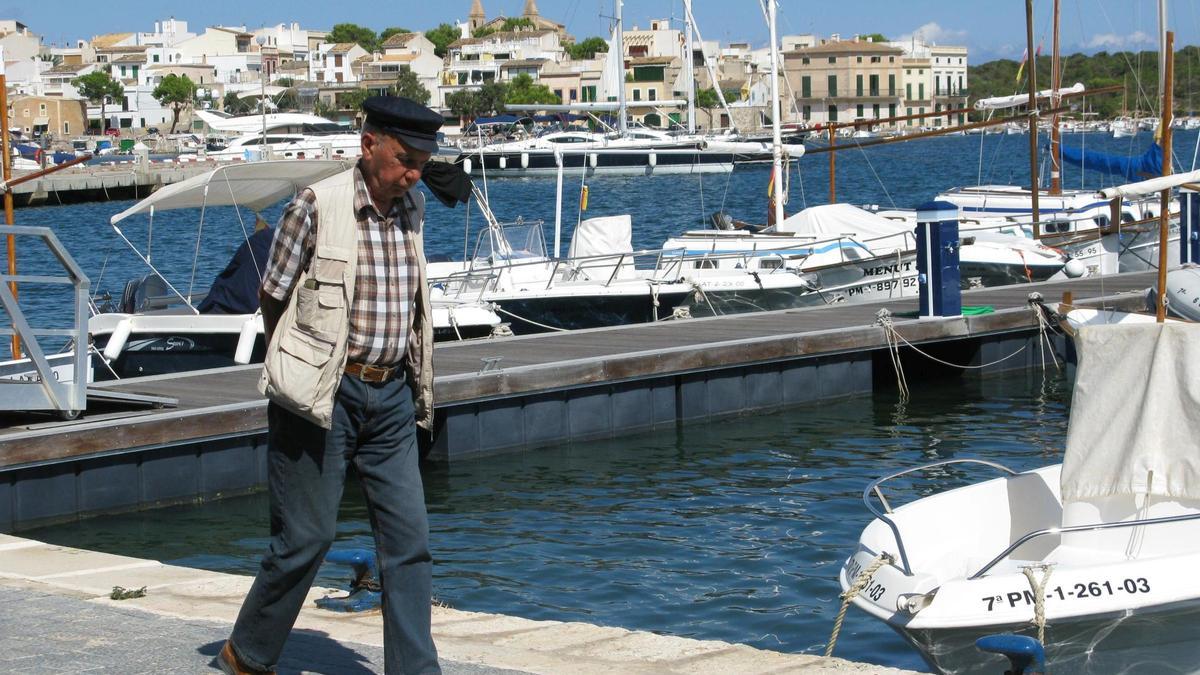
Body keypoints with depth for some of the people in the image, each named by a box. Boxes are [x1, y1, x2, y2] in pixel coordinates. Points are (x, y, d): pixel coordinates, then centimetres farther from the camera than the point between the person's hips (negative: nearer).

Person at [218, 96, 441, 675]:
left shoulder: (412, 209, 7)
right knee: (305, 537, 2)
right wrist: (296, 372, 6)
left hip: (392, 395, 6)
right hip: (326, 395, -5)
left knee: (408, 539, 2)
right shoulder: (316, 208, -11)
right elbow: (272, 298, -2)